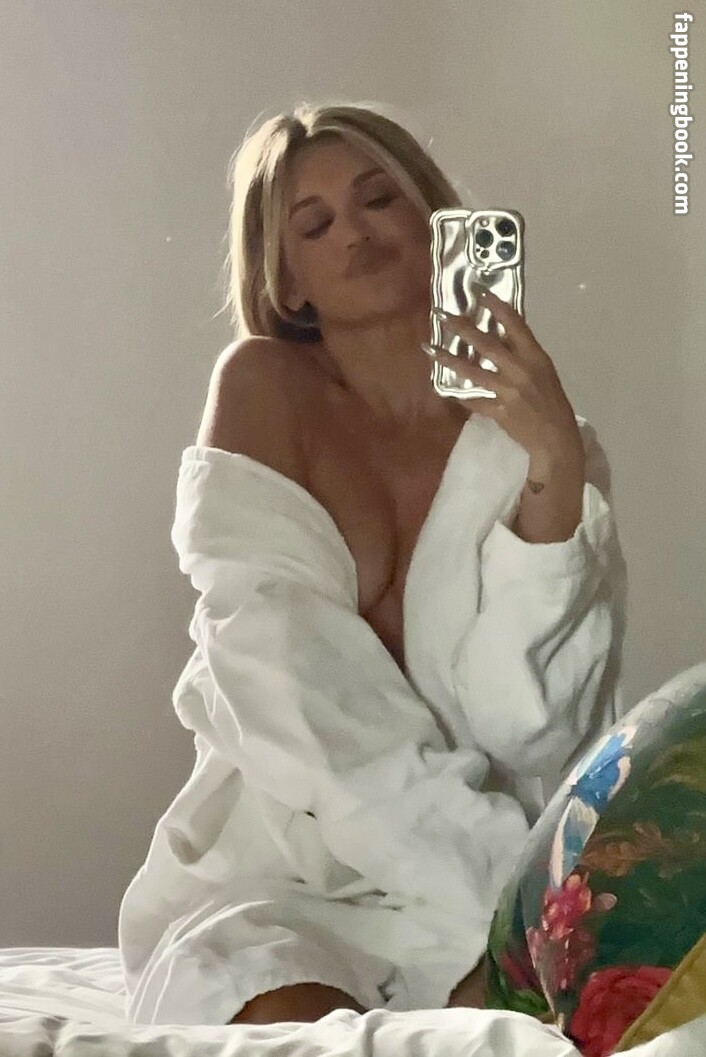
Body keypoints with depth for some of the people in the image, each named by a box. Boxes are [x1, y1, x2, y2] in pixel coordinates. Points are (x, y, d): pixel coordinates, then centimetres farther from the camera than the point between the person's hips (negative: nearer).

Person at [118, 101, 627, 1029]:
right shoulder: (262, 386, 0)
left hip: (485, 878, 1)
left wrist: (552, 467, -23)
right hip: (280, 882, -1)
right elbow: (287, 686, -12)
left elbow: (532, 724, -11)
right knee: (295, 1021, -33)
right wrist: (490, 899, -19)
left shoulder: (537, 436, 3)